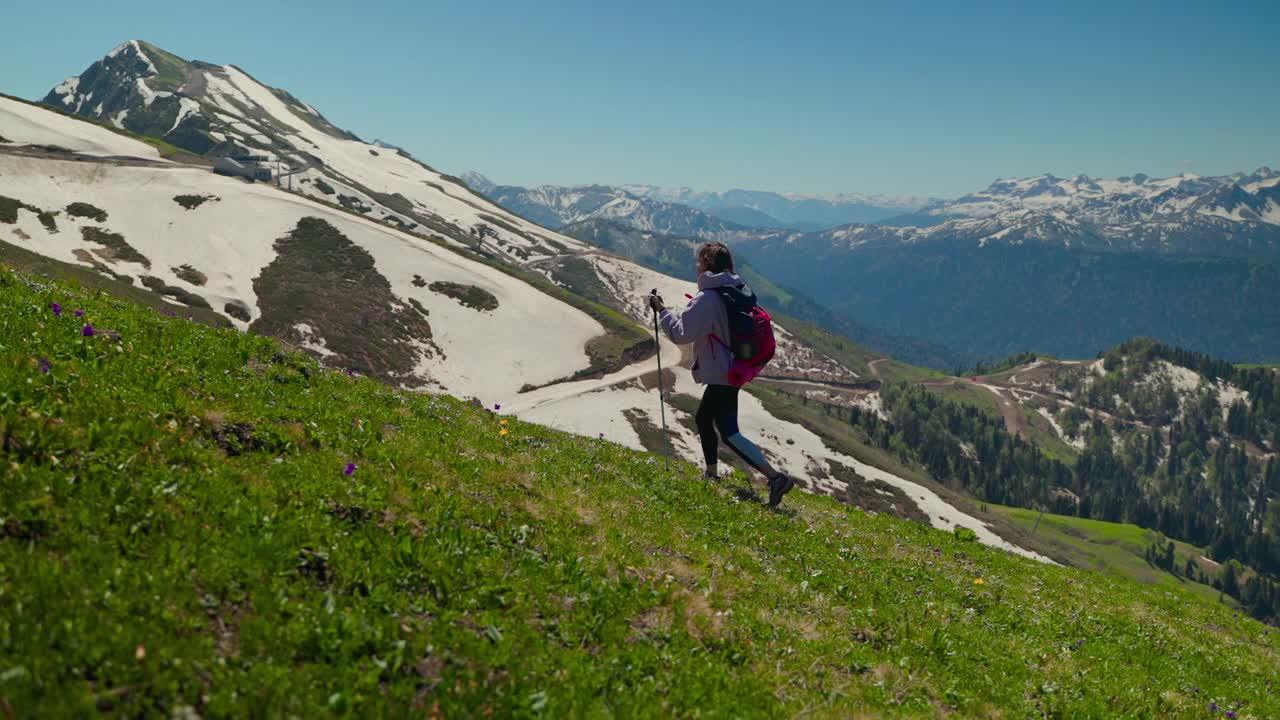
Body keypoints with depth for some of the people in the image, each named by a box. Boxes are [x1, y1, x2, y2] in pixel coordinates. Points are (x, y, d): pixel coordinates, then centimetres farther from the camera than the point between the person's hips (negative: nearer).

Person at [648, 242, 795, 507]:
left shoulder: (706, 299, -20)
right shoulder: (739, 290, 7)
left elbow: (682, 334, -20)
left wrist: (661, 310, -9)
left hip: (721, 373, -10)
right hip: (736, 368, 10)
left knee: (728, 432, -9)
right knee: (703, 418, 24)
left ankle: (775, 478, -16)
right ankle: (712, 474, 36)